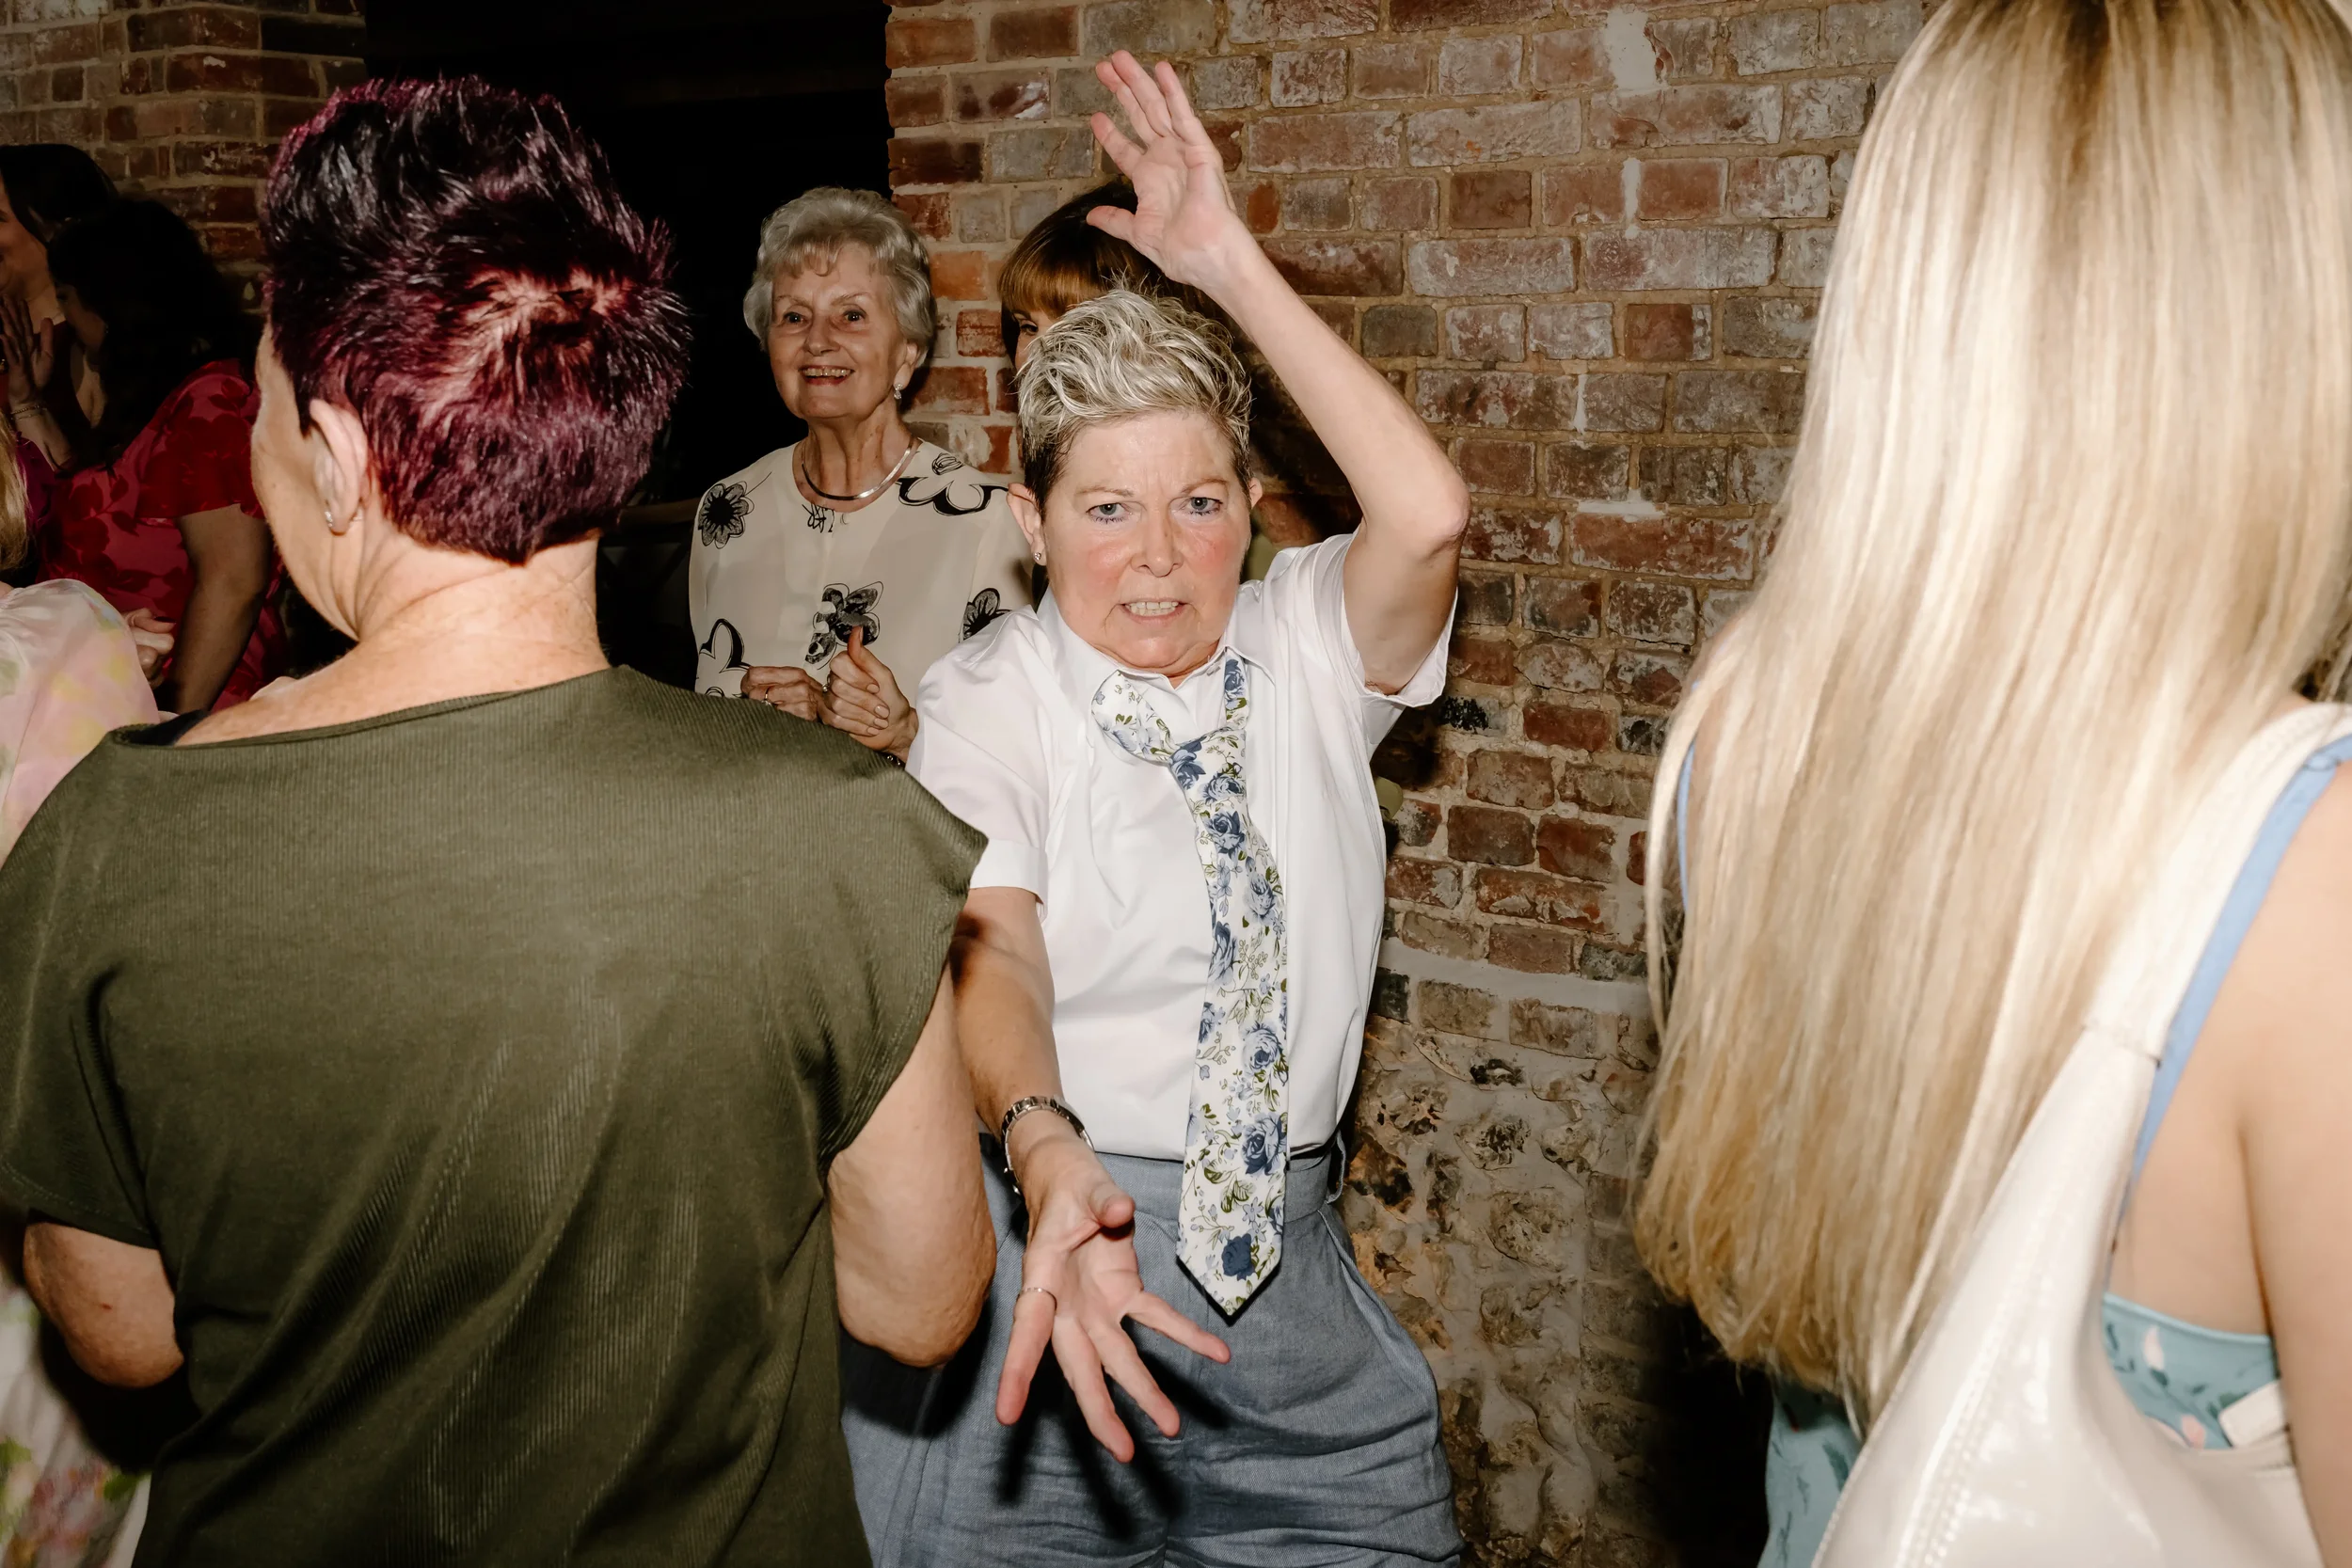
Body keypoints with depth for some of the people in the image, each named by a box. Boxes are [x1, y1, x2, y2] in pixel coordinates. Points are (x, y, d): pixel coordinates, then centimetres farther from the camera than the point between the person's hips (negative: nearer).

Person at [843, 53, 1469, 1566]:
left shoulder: (1301, 647, 3)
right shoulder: (989, 703, -6)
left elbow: (1429, 518, -17)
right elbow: (990, 941, -23)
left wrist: (1233, 265, -16)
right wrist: (1049, 1154, -43)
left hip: (1290, 1257, 3)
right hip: (1053, 1247, -3)